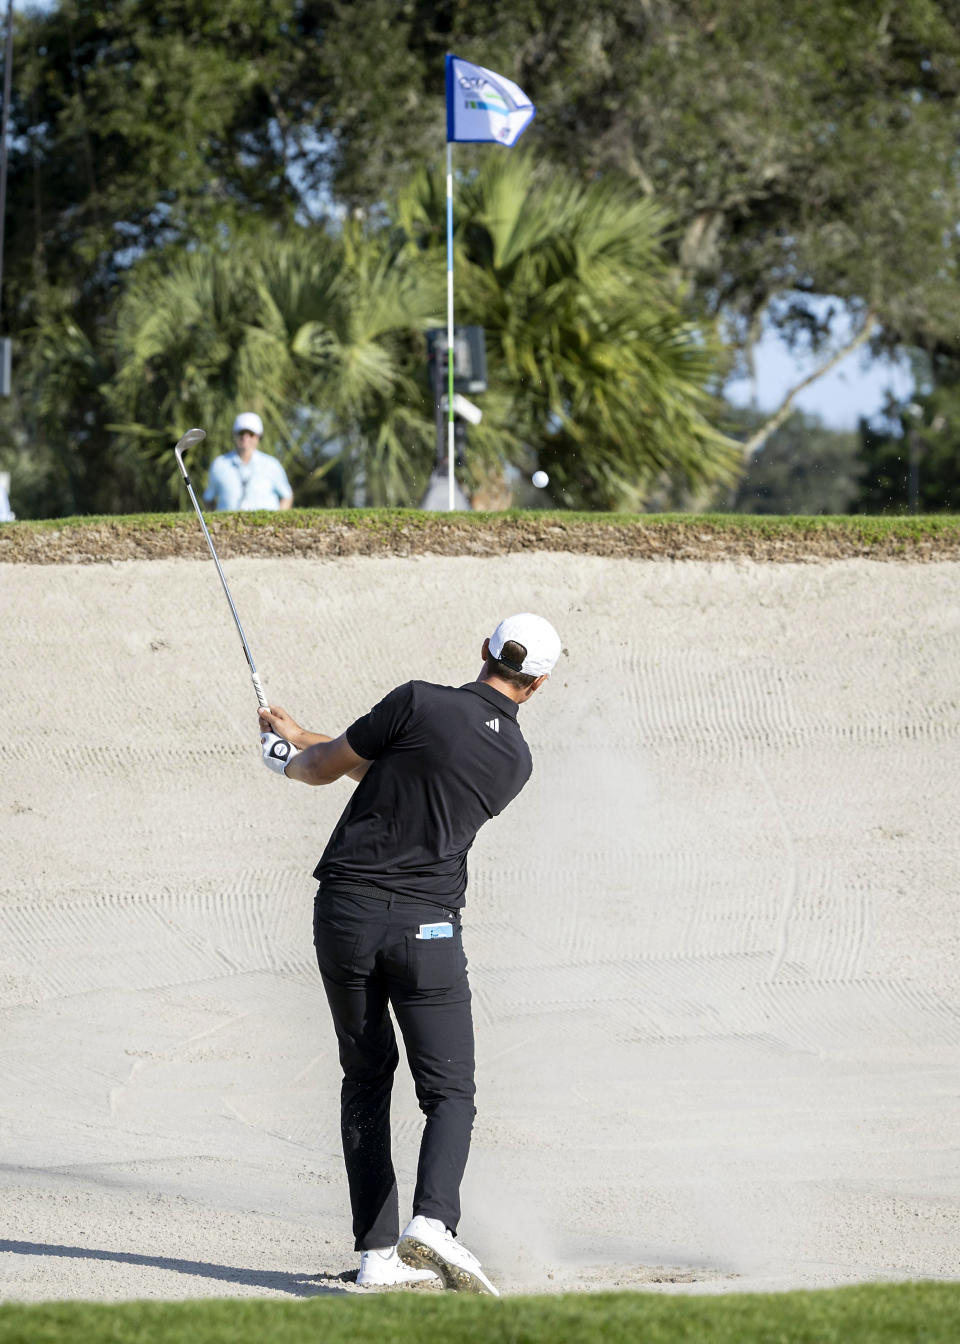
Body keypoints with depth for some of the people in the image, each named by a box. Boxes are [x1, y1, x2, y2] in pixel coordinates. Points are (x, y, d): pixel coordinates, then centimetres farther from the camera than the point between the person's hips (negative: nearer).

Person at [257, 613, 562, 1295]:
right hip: (427, 929, 0)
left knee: (367, 1079, 13)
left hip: (345, 912, 0)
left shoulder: (420, 703, -7)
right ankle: (433, 1222, -25)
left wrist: (293, 759, 29)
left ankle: (377, 1252, 7)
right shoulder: (516, 760, 6)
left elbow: (330, 765, 4)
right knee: (450, 1091, 3)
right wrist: (302, 737, 28)